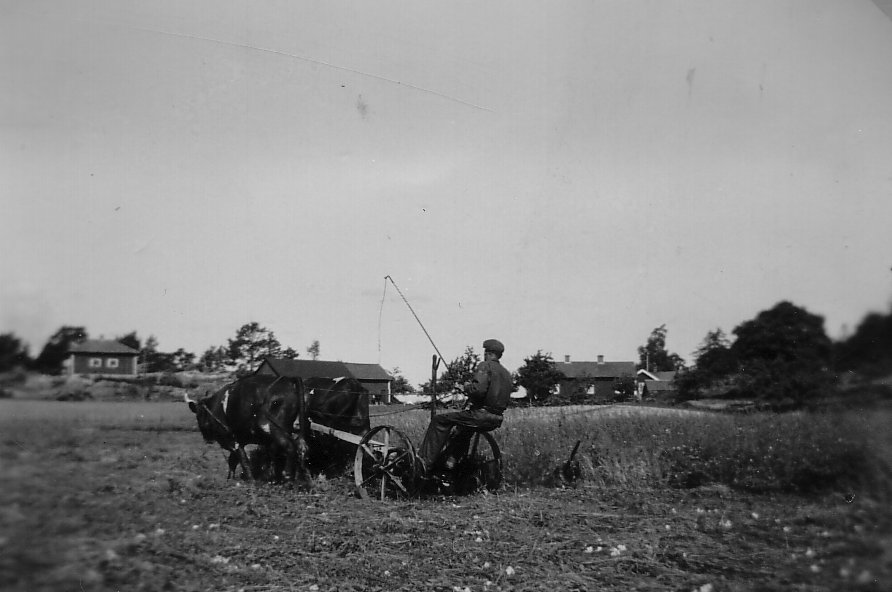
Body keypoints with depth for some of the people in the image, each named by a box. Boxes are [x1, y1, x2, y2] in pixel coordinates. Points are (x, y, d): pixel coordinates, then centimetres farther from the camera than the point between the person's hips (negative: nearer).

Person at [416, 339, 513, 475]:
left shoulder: (485, 366, -8)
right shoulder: (507, 373, 17)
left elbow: (478, 390, -24)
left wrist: (467, 387, -2)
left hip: (481, 416, -9)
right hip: (496, 420, 9)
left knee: (439, 420, -4)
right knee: (465, 426, 38)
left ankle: (426, 462, -10)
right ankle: (453, 458, 37)